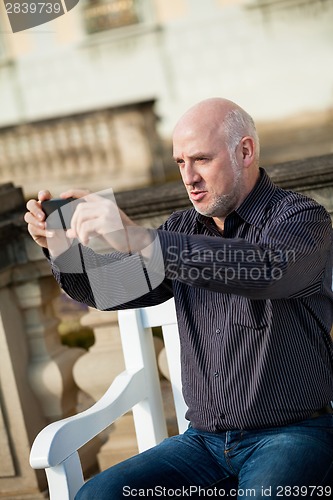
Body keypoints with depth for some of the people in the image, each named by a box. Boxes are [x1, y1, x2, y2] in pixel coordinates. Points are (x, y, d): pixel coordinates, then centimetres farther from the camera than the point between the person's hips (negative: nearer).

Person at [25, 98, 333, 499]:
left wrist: (141, 240, -38)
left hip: (291, 435, -4)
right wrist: (62, 244, -11)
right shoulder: (184, 228, 13)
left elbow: (267, 267, -30)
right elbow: (109, 288, 10)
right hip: (205, 439, 5)